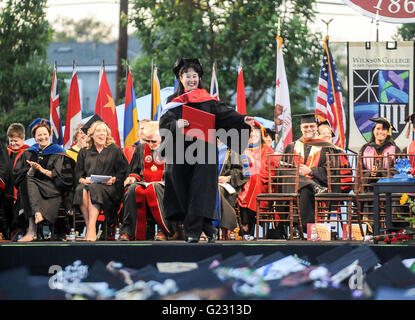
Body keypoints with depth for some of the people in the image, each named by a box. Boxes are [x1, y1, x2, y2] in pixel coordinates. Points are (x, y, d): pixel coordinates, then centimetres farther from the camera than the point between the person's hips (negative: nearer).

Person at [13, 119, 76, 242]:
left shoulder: (58, 152, 11)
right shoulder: (29, 154, 20)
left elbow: (63, 176, 0)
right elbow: (18, 175, 12)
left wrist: (43, 170, -10)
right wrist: (31, 170, -9)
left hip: (52, 189, -3)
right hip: (31, 190, 3)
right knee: (27, 181, -33)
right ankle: (37, 214, -50)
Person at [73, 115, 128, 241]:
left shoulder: (115, 150, 14)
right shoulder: (84, 152, 22)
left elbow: (123, 172, 8)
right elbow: (78, 173, 17)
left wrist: (113, 179, -10)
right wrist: (82, 180, -6)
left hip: (109, 187, -3)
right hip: (88, 183, 3)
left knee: (93, 189, -37)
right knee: (81, 190, -34)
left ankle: (91, 229, -46)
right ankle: (88, 226, -36)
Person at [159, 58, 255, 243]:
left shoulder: (207, 101, 9)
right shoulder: (173, 102, 11)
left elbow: (225, 115, -1)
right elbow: (164, 124, 0)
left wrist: (242, 119, -19)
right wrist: (175, 125, -21)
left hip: (203, 151, -1)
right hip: (180, 152, 1)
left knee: (200, 190, -10)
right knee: (184, 191, 0)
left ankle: (193, 231, -11)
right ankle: (207, 228, 10)